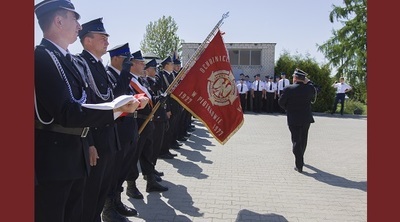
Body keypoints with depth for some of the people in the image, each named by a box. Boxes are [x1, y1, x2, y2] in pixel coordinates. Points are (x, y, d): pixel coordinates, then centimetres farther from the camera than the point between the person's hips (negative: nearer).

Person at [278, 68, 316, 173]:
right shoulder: (310, 88, -6)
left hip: (293, 119, -3)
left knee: (296, 140, 1)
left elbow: (281, 102, -6)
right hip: (306, 118, 3)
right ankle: (300, 160, 37)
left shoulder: (288, 89, -14)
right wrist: (308, 82, 14)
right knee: (303, 140, 19)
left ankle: (299, 165, -4)